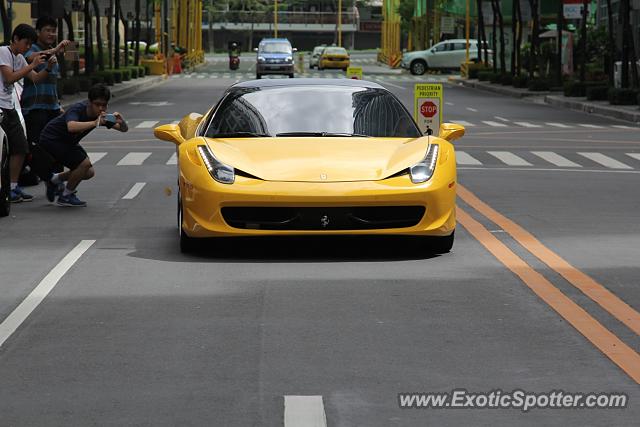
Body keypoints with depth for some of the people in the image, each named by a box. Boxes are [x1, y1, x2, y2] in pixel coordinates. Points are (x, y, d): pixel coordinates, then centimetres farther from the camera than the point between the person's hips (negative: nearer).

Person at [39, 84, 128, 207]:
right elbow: (71, 127, -52)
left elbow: (124, 129, -9)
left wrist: (121, 122, -33)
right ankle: (66, 197, -2)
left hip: (67, 142, 8)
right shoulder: (77, 110, -31)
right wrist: (95, 123, -59)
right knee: (84, 163, -21)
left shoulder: (101, 114, -10)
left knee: (88, 173, 6)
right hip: (51, 139, -8)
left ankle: (54, 180, 27)